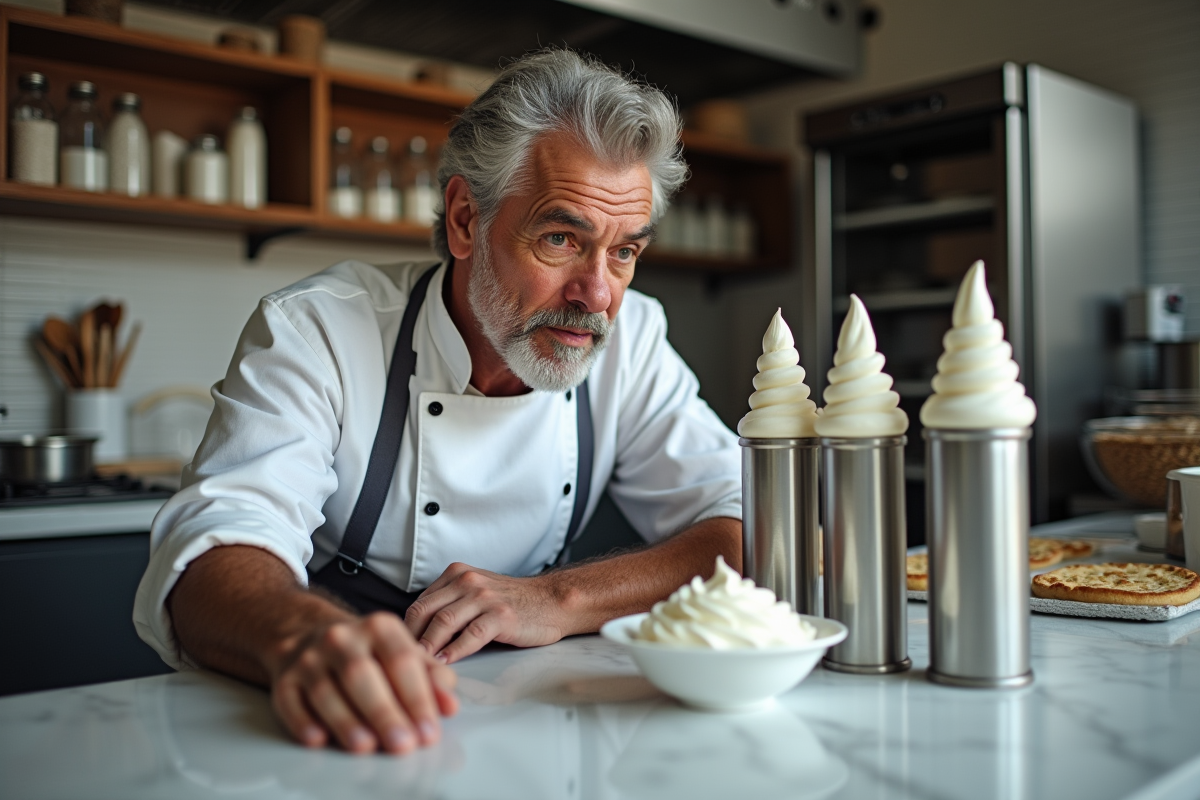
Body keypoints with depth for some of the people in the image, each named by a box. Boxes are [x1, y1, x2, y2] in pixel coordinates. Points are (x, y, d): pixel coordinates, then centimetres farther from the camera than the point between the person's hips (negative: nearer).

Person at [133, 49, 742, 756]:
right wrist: (301, 635, -48)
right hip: (354, 731, -2)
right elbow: (216, 550, -25)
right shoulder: (315, 331, -14)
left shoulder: (630, 336, -4)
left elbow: (742, 533, -8)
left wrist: (560, 599, -24)